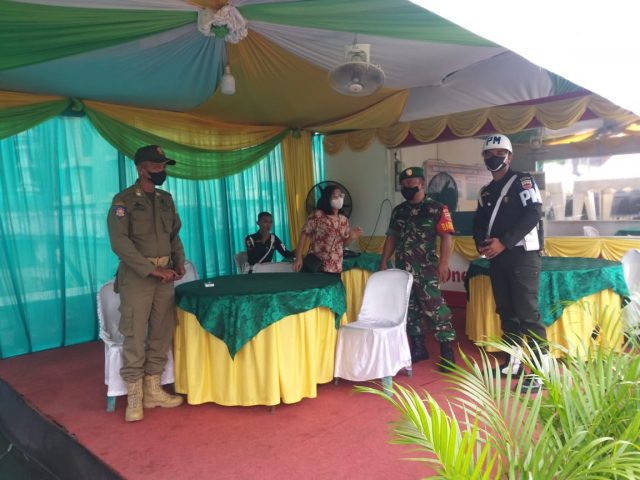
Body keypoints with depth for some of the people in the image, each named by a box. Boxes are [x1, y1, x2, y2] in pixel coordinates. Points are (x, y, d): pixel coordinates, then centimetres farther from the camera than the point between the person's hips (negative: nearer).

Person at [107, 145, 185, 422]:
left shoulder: (166, 199, 12)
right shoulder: (124, 200, -6)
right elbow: (119, 242, -15)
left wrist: (179, 263, 1)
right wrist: (153, 269, -18)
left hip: (164, 277, 6)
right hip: (136, 276, -6)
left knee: (161, 336, 9)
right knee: (135, 338, -1)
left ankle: (153, 391, 21)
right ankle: (134, 398, 12)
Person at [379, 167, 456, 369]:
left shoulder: (437, 209, -5)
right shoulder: (398, 211, 13)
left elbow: (447, 237, -11)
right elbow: (391, 237, 17)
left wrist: (443, 263, -20)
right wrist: (384, 262, 11)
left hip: (427, 270, -6)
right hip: (402, 269, 6)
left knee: (435, 309, -8)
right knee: (409, 309, 12)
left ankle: (447, 352, 0)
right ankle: (418, 348, 24)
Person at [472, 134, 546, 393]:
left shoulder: (523, 181, -2)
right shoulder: (486, 191, 18)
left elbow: (532, 215, -15)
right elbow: (479, 222, 17)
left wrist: (503, 242, -19)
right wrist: (481, 243, -5)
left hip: (522, 255, -7)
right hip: (497, 257, 7)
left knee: (528, 314, -11)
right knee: (506, 312, 12)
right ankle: (513, 362, 23)